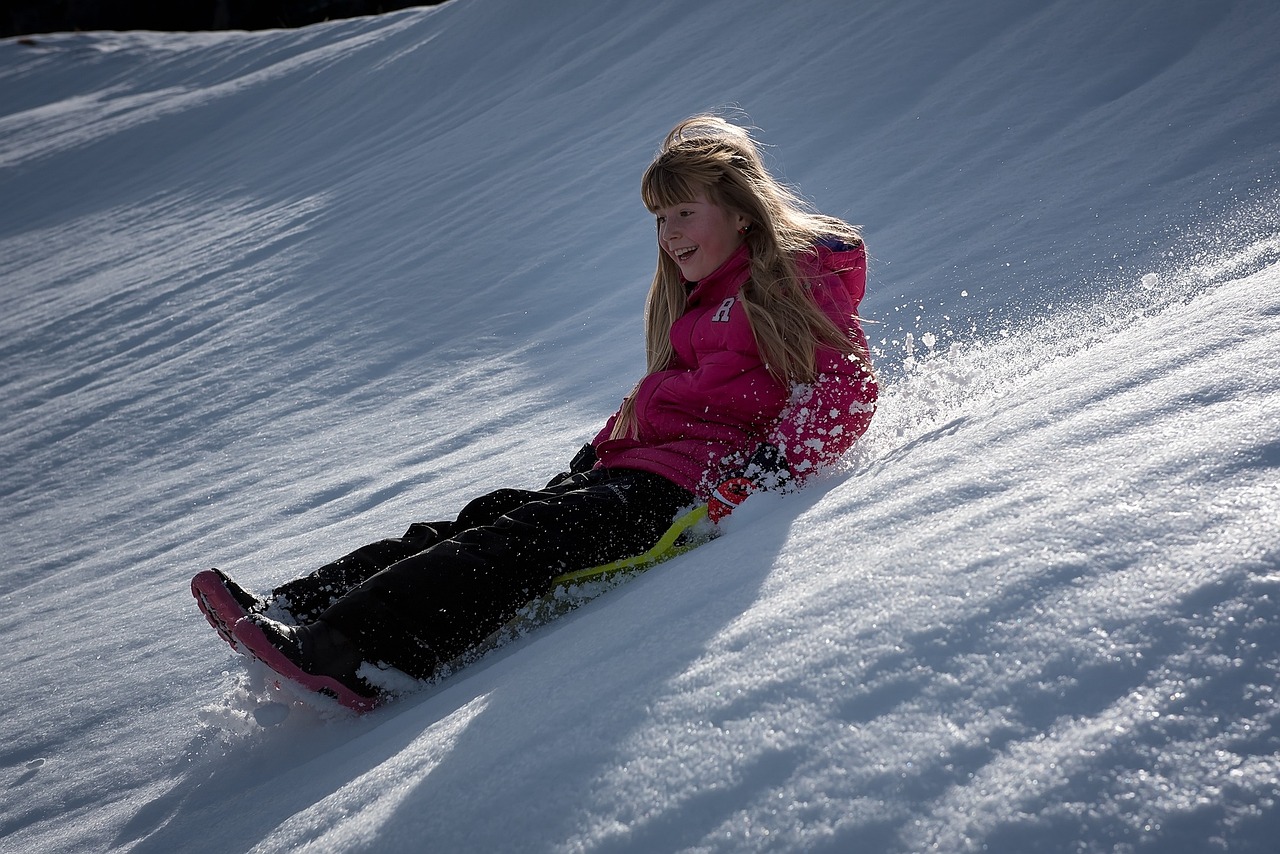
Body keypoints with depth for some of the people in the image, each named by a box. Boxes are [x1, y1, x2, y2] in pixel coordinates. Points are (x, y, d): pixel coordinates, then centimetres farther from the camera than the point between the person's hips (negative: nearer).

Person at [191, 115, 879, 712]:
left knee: (539, 532, -26)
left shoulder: (799, 281, -3)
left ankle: (344, 651, -37)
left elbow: (849, 387, -15)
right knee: (495, 514, -9)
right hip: (639, 466, 8)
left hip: (701, 484, -8)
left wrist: (770, 471, -25)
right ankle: (290, 610, -16)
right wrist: (598, 453, 16)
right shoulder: (697, 301, 23)